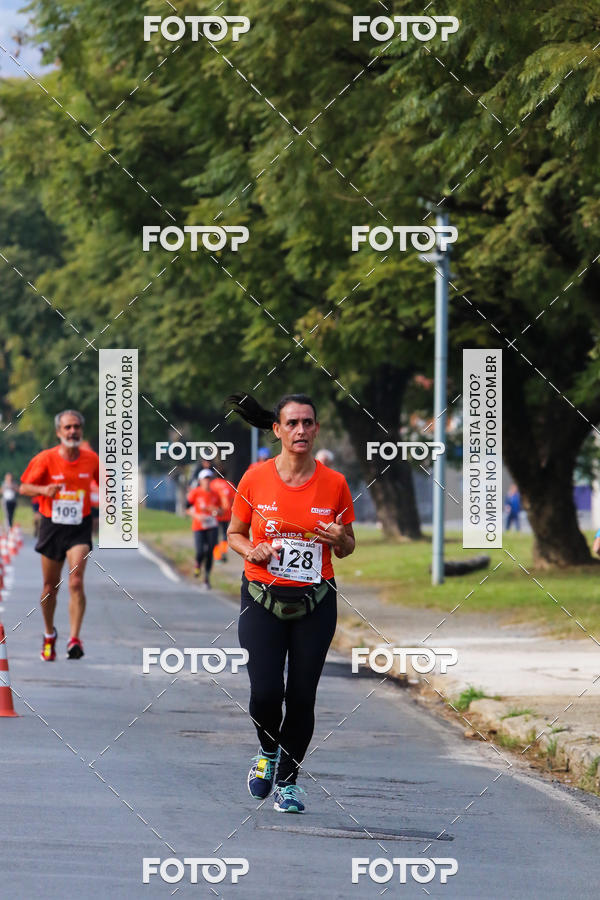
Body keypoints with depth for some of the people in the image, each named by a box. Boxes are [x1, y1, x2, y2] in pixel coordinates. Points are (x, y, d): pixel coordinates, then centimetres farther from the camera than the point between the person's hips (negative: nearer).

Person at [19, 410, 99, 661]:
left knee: (76, 582, -18)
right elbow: (24, 488, -4)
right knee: (50, 586, 9)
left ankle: (74, 639, -20)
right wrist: (44, 490, -24)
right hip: (52, 526, 1)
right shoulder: (45, 459, -6)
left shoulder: (91, 459, -1)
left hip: (79, 528, 0)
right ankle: (49, 635, 32)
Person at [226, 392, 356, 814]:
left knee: (302, 695, 1)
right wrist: (253, 551, -11)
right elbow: (234, 534, 10)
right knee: (265, 692, -10)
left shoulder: (335, 483, -1)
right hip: (262, 600, -1)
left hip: (316, 603, 1)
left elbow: (347, 548, 10)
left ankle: (288, 779, 20)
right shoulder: (256, 479, -3)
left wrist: (340, 539, -13)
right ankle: (268, 752, 23)